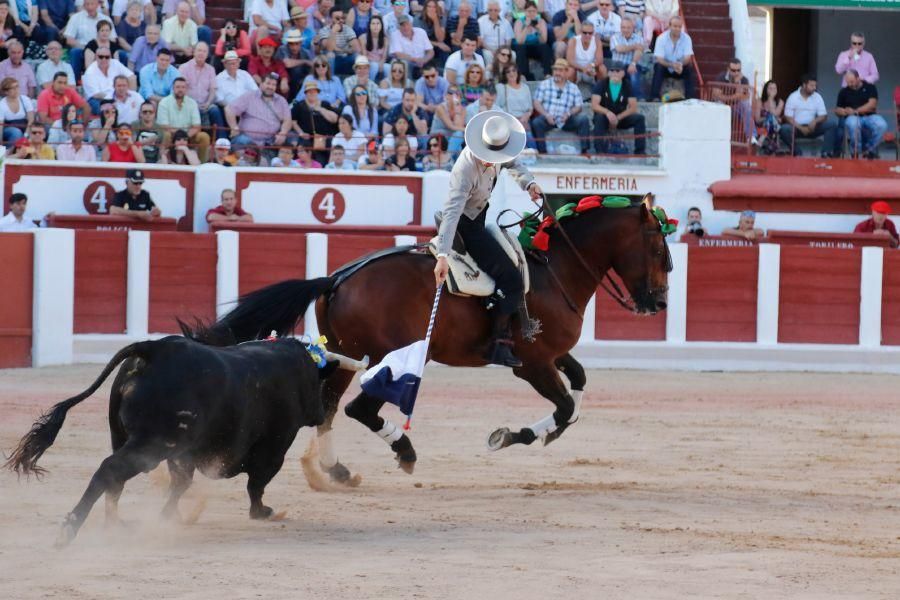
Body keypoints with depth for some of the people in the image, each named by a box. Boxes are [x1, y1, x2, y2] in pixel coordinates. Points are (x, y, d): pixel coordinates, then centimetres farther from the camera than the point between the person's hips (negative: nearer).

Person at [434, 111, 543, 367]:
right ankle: (499, 346, -13)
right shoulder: (467, 168, -35)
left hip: (480, 217, 10)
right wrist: (442, 256, -50)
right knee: (511, 280, -15)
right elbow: (452, 211, -41)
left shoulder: (498, 152, -12)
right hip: (465, 225, -10)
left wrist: (528, 182, -10)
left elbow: (512, 164, 12)